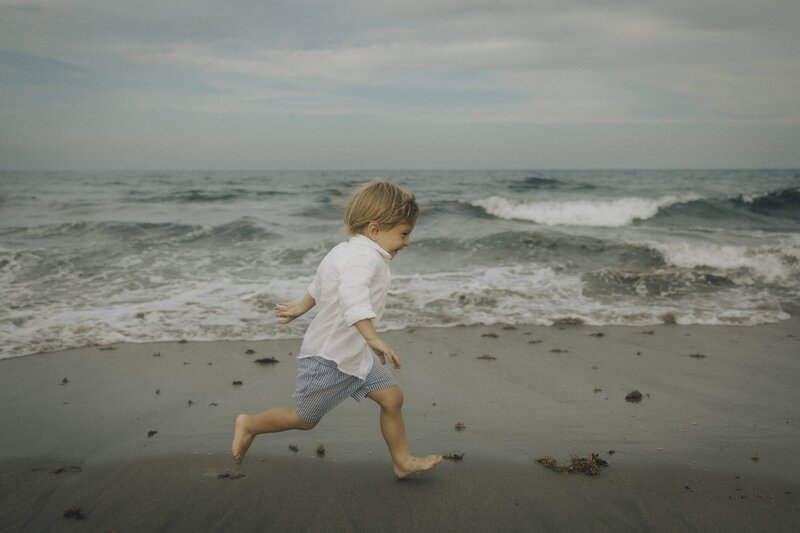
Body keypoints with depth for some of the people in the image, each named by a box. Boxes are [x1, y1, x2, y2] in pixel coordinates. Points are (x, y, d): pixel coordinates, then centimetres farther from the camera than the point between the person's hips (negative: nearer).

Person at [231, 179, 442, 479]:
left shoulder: (349, 251, 6)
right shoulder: (365, 255, -27)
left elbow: (320, 282, 22)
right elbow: (352, 294, -47)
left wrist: (301, 307, 36)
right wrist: (373, 338, -55)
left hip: (355, 354, 10)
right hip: (329, 358, -10)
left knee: (392, 397, 6)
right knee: (305, 418, 10)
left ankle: (403, 461, 19)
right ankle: (249, 425, 32)